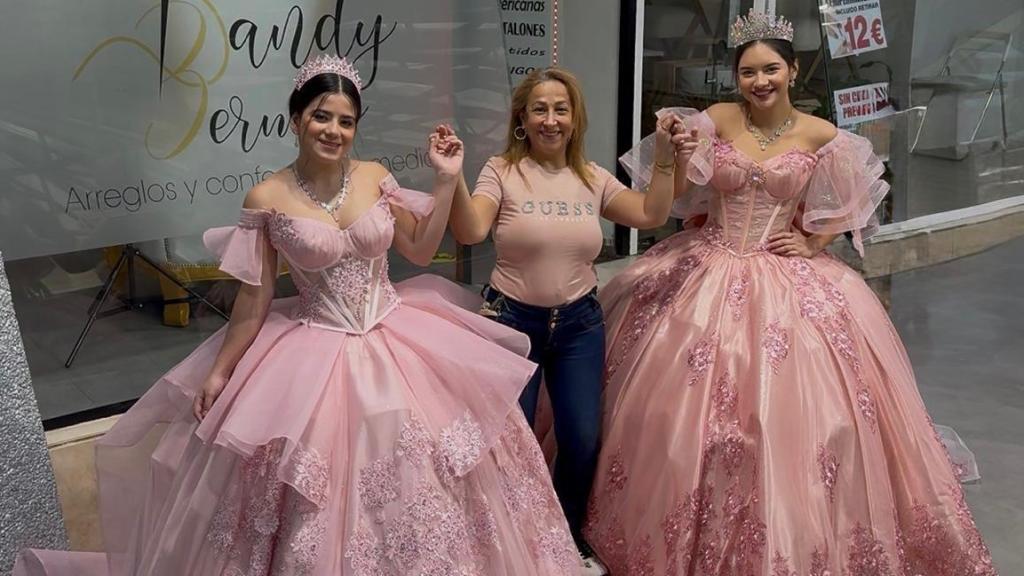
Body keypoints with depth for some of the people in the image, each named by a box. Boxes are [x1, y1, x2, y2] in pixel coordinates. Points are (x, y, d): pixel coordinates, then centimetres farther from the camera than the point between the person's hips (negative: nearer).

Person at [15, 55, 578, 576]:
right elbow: (254, 297, -3)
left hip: (398, 341, 3)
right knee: (321, 494, 3)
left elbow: (419, 250, 7)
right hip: (318, 353, -3)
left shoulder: (375, 176, -1)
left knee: (416, 476, 8)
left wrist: (445, 182, -3)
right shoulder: (267, 199, -9)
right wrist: (220, 370, 0)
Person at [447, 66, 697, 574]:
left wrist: (664, 158, -9)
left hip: (579, 323, 3)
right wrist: (452, 176, -32)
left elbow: (650, 215, -2)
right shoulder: (502, 172, -6)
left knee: (583, 443, 6)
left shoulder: (592, 178, 6)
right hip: (513, 319, -3)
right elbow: (470, 232, -20)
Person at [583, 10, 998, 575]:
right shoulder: (717, 119, -1)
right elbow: (673, 194, -4)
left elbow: (845, 208, 11)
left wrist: (811, 243, -2)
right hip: (708, 272, 1)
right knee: (688, 409, 1)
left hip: (786, 279, -1)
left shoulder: (821, 136, -2)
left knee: (786, 417, -1)